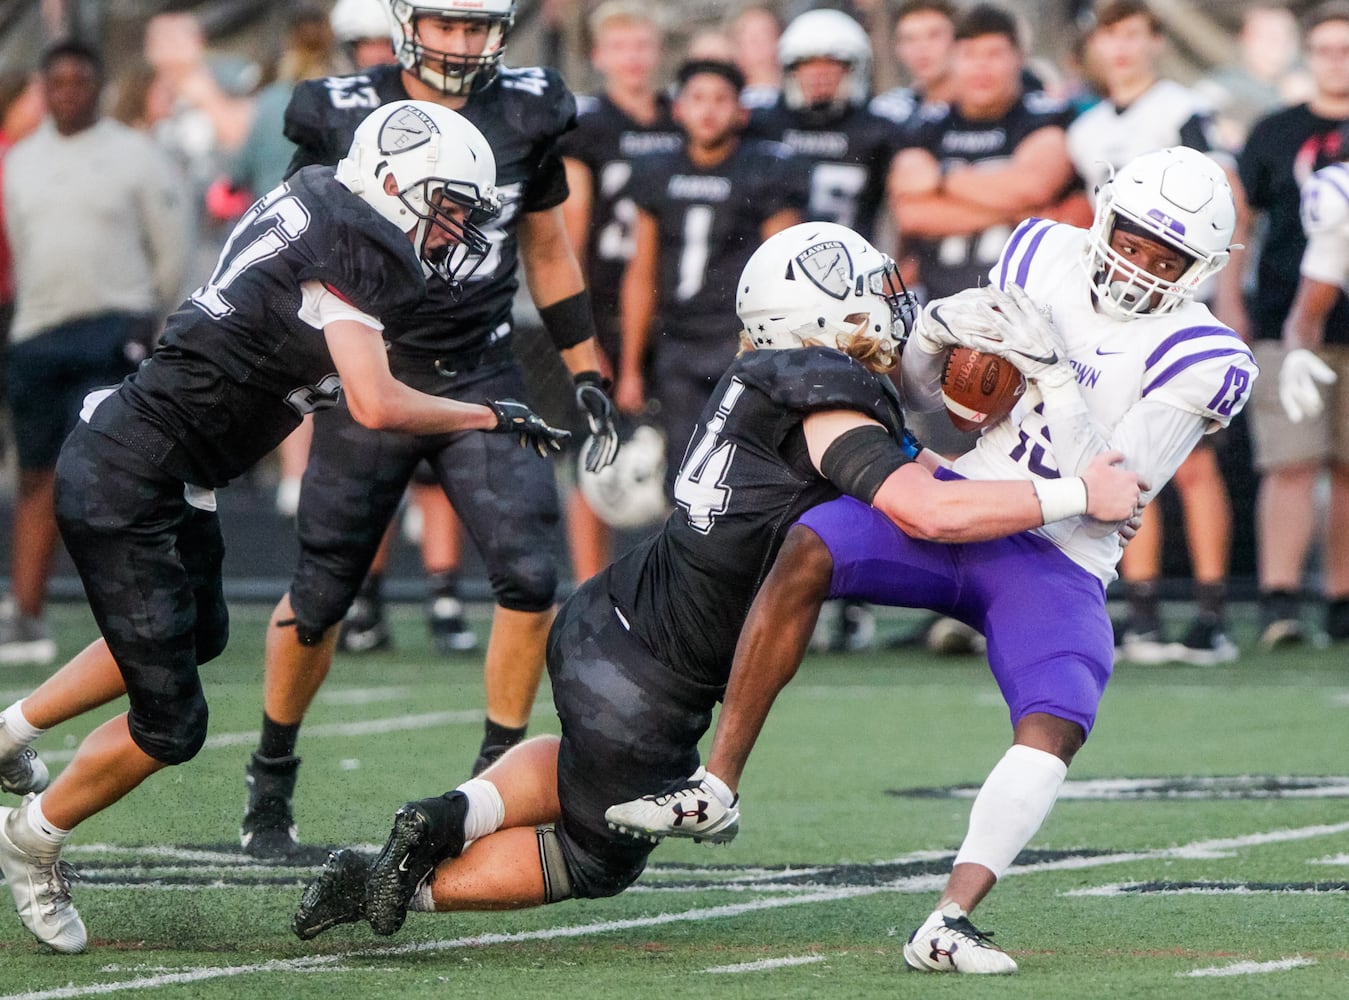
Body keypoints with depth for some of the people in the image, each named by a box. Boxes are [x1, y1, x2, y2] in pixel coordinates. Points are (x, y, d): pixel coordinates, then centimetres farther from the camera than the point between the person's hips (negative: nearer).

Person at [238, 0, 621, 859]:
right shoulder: (345, 118, -8)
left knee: (531, 573, -14)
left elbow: (547, 251, 13)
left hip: (482, 375, 2)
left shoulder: (524, 116, 0)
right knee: (322, 595, 3)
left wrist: (586, 373, 12)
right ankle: (271, 787, 24)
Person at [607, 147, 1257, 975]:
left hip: (1055, 560, -3)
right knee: (806, 553, -24)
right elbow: (937, 389, 16)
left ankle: (951, 923, -32)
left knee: (1055, 727, -28)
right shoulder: (1045, 258, 8)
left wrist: (1059, 379, -22)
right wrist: (934, 344, -7)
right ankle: (716, 790, -19)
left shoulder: (1198, 361, -5)